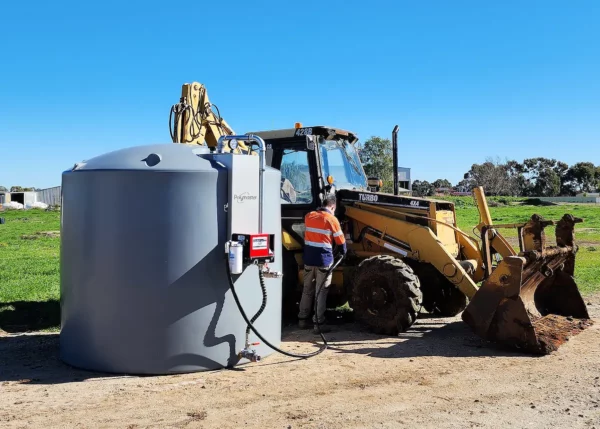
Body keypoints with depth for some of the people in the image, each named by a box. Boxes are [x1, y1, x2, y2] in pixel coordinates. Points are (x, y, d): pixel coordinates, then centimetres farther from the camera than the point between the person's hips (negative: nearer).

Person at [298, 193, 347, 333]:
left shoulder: (309, 216, 5)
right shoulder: (331, 219, -8)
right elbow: (340, 241, -2)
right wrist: (344, 253, 16)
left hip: (309, 259, 5)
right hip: (324, 260, -5)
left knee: (307, 290, 15)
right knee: (321, 292, 0)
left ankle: (302, 320, 21)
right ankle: (319, 323, 0)